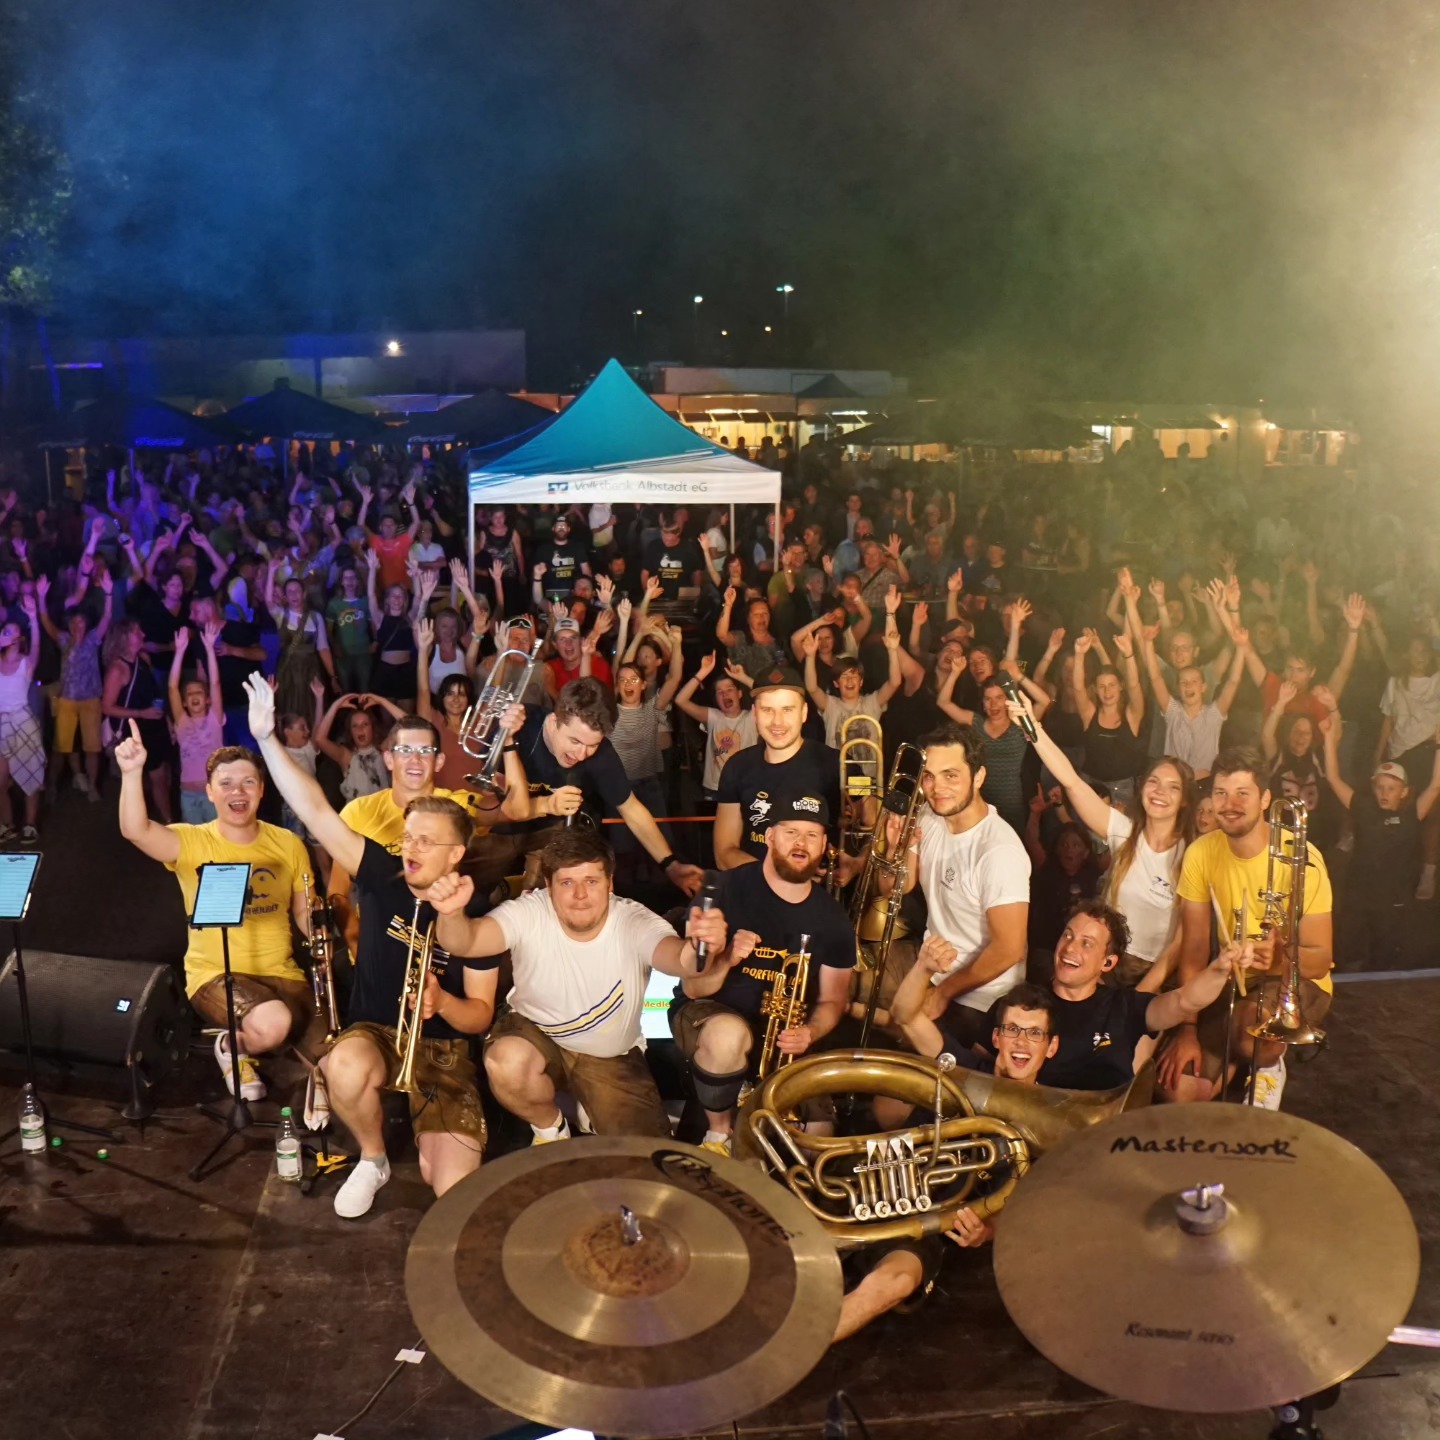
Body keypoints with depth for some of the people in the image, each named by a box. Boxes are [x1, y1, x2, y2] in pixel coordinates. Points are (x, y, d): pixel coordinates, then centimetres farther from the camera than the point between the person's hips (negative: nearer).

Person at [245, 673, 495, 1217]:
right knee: (345, 1068, -38)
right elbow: (316, 812, -14)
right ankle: (372, 1161, -5)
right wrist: (266, 737, -22)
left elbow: (481, 1015, -6)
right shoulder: (382, 876, -5)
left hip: (442, 1048, -1)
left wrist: (441, 1001, -28)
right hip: (373, 1033, 2)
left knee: (454, 1189, -19)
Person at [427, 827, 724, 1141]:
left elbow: (676, 956, -45)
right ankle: (550, 1127, 0)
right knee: (506, 1061, -35)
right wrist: (451, 914, -64)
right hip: (536, 1034, 0)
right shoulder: (529, 914, -23)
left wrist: (697, 947, -70)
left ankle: (593, 1112, 25)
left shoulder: (634, 923, -24)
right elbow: (465, 941, -39)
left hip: (613, 1057, 1)